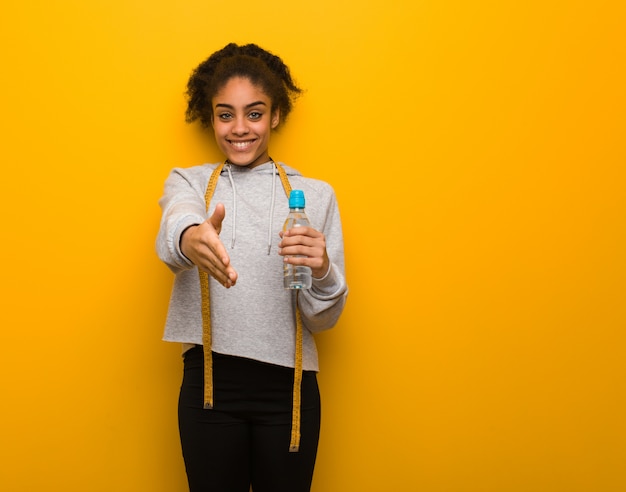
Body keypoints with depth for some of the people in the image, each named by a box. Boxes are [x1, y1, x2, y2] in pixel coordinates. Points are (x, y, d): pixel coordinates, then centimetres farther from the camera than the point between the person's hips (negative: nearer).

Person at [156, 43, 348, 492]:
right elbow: (175, 223, -21)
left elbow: (324, 320, 2)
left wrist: (322, 273, -21)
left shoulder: (316, 195, 4)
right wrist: (189, 237, -45)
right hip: (210, 385, 0)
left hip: (288, 387, 0)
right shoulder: (188, 182, 5)